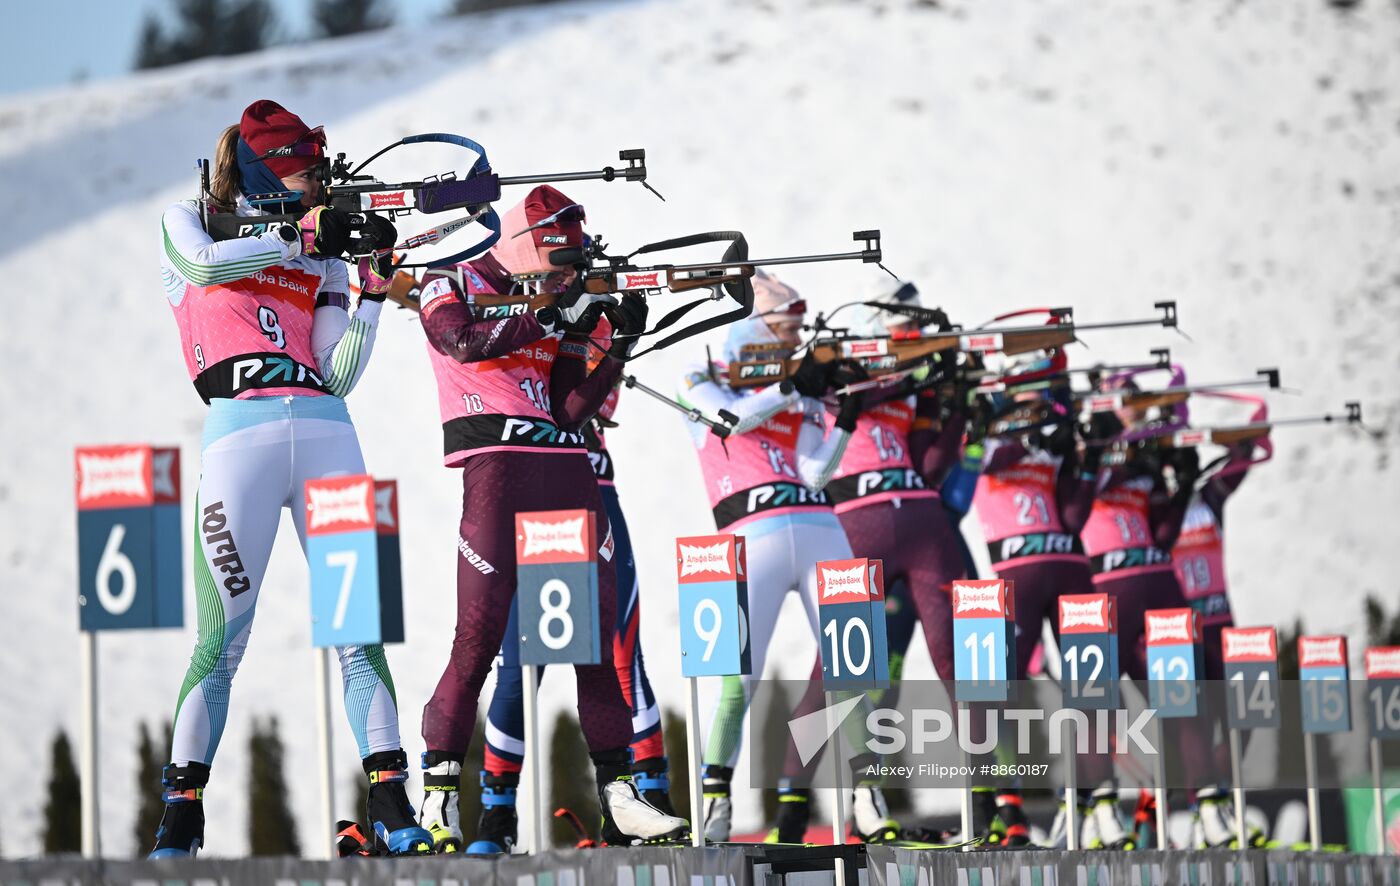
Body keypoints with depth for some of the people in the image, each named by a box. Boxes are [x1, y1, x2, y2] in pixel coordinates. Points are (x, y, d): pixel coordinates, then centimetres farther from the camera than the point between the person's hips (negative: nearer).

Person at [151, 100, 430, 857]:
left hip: (325, 430, 4)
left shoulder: (323, 258, 22)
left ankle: (390, 802, -7)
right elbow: (205, 265, -10)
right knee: (224, 631, -9)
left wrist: (374, 283, 2)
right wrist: (297, 237, -8)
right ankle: (182, 809, 0)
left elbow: (340, 375, 11)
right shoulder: (187, 222, 16)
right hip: (240, 429, -4)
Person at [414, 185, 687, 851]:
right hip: (495, 464, -6)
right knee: (481, 632, -11)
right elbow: (464, 341, -15)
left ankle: (618, 797, 3)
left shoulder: (556, 304, 20)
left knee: (600, 624, 0)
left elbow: (571, 408, 12)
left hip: (566, 467, 6)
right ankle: (439, 797, -3)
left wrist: (618, 349, 0)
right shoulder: (449, 285, 7)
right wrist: (551, 318, -14)